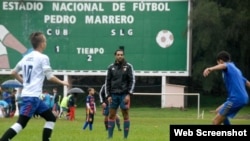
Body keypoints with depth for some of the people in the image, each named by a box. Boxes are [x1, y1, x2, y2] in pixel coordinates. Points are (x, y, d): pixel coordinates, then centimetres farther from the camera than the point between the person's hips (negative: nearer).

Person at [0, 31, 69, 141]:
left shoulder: (26, 57, 14)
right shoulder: (43, 58, -9)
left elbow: (13, 73, 19)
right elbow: (50, 77, -10)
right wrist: (62, 82, 6)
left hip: (28, 95, 9)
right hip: (32, 96, -9)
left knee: (51, 118, 14)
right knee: (21, 123, -15)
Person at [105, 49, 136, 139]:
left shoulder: (128, 66, 0)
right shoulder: (111, 67, 7)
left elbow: (132, 80, -2)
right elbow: (107, 81, 9)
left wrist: (129, 94, -10)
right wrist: (108, 95, 1)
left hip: (124, 95, -3)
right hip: (114, 95, 3)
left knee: (125, 115, -1)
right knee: (111, 115, 3)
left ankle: (125, 137, 2)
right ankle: (110, 136, 7)